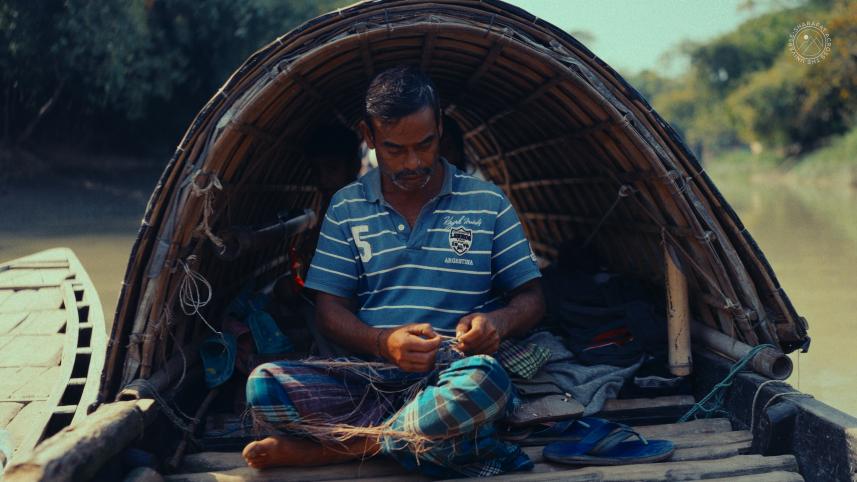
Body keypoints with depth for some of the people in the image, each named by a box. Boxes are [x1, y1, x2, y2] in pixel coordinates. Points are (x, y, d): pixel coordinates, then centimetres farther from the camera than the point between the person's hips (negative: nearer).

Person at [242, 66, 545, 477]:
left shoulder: (488, 203, 6)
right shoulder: (346, 207, 9)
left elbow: (531, 298, 9)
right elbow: (329, 309, 6)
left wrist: (499, 321, -17)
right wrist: (384, 343, -16)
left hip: (451, 381, -1)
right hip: (368, 377, 1)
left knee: (483, 379, -38)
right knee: (264, 385, -25)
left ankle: (327, 447, -18)